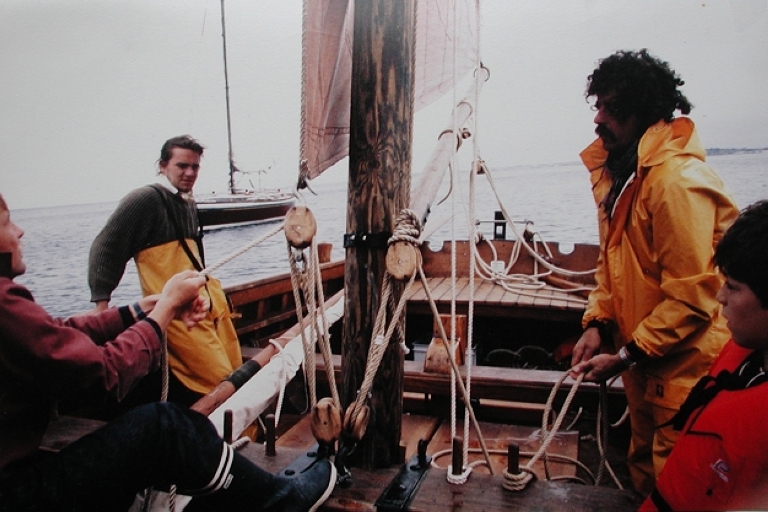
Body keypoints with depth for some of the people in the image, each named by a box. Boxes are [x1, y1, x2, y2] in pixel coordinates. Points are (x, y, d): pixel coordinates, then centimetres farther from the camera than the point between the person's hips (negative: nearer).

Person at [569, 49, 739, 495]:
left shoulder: (679, 180, -23)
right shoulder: (616, 169, 6)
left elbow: (692, 295, -24)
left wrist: (626, 356, -18)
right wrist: (597, 324, 1)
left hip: (685, 365, -8)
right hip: (643, 358, 9)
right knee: (645, 472, 23)